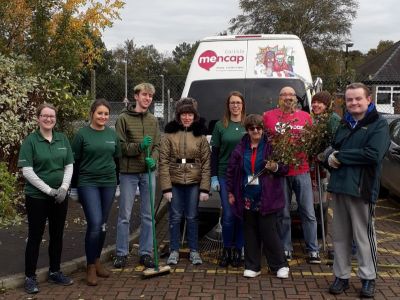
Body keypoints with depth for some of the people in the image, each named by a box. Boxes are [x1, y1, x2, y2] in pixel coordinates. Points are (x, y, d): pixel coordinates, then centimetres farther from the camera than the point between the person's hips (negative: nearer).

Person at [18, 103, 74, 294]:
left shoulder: (62, 139, 6)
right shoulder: (30, 141, -7)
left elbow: (69, 166, 6)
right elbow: (27, 171, -12)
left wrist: (63, 188, -8)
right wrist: (49, 190, -16)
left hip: (60, 197, 4)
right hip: (37, 197, -4)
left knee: (57, 235, 12)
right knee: (35, 237, 3)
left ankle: (54, 272, 27)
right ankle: (30, 277, 14)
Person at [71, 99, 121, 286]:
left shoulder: (113, 134, 6)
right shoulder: (82, 134, -5)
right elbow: (74, 161, -1)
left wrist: (115, 179, 12)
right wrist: (76, 184, 1)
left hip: (109, 183, 4)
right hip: (88, 183, -4)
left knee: (103, 225, 10)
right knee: (94, 224, -12)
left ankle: (97, 261, 26)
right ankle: (90, 267, 2)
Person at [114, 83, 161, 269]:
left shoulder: (153, 120, 9)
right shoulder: (123, 118, -3)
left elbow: (157, 145, 7)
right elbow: (121, 146, -7)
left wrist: (153, 159, -13)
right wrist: (139, 146, -22)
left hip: (148, 172, 4)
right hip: (129, 172, -4)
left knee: (148, 215, 8)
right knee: (124, 215, 4)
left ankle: (146, 253, 19)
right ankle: (121, 254, 15)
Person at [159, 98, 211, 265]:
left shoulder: (200, 135, 2)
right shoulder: (170, 134, -1)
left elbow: (206, 163, 0)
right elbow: (164, 162, -4)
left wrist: (205, 188, -6)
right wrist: (166, 187, -10)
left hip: (194, 183, 0)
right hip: (175, 182, 0)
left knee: (192, 217, 8)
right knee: (175, 217, 6)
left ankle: (194, 251, 21)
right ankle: (174, 251, 19)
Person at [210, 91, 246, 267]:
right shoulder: (220, 126, 5)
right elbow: (214, 153, 5)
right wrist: (214, 177, -1)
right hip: (225, 175, -1)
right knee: (228, 214, -3)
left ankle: (237, 250, 16)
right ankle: (227, 249, 13)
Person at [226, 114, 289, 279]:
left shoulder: (271, 146, -2)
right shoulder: (240, 149, 6)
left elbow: (285, 167, 3)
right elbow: (231, 171, 12)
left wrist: (275, 167, -19)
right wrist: (230, 192, 10)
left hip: (266, 198, -3)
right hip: (247, 198, 3)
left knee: (269, 232, -1)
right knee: (250, 233, 10)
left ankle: (280, 265, 14)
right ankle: (252, 266, 21)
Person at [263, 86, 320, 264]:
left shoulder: (305, 117, 9)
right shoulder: (268, 116, 4)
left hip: (302, 171, 1)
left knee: (308, 213, 5)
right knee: (283, 214, 8)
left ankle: (313, 250, 15)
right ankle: (286, 249, 21)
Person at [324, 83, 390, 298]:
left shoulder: (379, 124, -4)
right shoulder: (344, 124, 18)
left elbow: (373, 154, -18)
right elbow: (331, 149, 20)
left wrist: (340, 156, -12)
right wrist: (330, 156, -5)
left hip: (362, 189, -6)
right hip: (339, 187, 6)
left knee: (364, 236, 2)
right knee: (340, 236, 11)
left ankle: (368, 278, 18)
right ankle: (341, 276, 23)